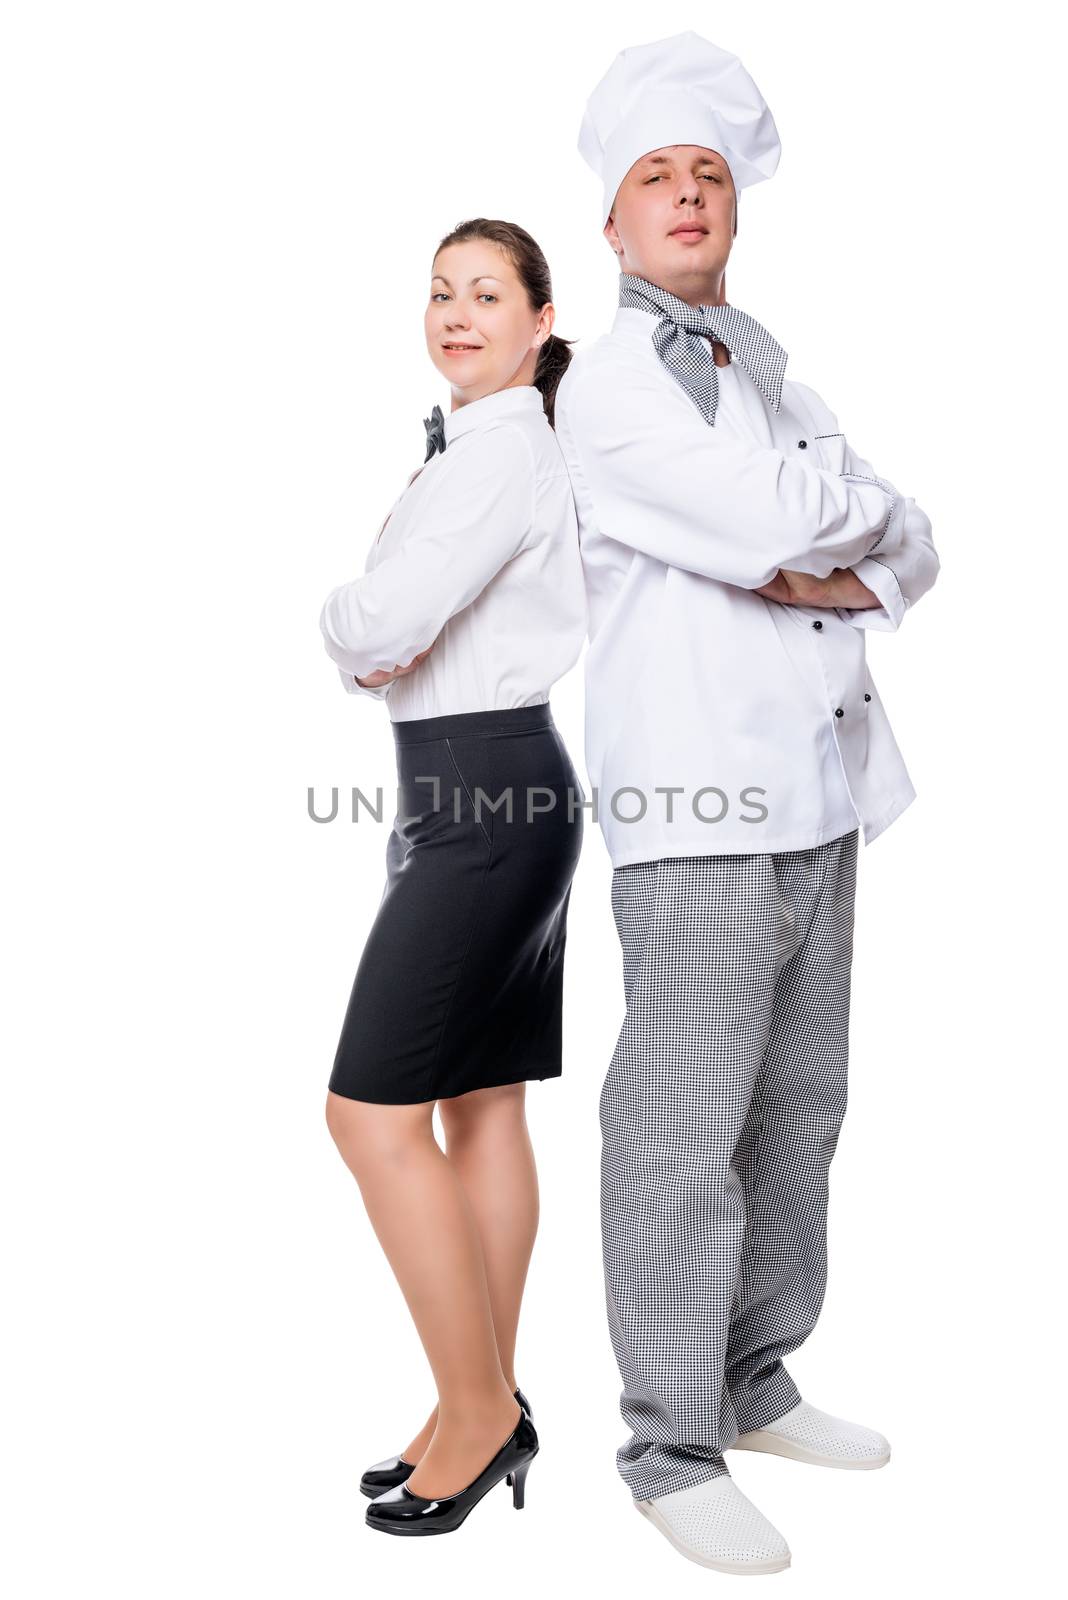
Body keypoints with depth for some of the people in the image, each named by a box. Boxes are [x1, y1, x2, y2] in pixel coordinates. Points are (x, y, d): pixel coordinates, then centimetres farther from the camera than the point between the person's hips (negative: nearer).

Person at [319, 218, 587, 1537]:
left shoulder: (506, 448, -12)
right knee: (481, 1105, 11)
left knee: (374, 1108, -8)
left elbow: (380, 621, -22)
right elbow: (376, 635, 18)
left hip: (490, 794, -10)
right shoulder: (460, 446, 20)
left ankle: (479, 1412, 5)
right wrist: (368, 645, -3)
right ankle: (487, 1411, 21)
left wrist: (348, 621, 0)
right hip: (469, 788, 10)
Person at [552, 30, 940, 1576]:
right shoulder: (607, 387, -4)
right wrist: (861, 502, 4)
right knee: (686, 1131, -4)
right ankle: (673, 1447, 9)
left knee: (797, 1110, 12)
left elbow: (913, 552, 16)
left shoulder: (770, 374, 20)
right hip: (701, 807, -7)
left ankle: (755, 1382, 28)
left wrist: (831, 577, -5)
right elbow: (771, 524, -17)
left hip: (818, 793, 8)